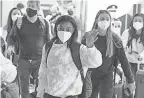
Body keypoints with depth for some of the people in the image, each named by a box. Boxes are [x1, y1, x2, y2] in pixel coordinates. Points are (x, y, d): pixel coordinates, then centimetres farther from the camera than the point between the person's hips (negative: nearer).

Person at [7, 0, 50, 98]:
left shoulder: (44, 23, 2)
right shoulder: (19, 22, -1)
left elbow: (47, 41, 11)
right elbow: (11, 37, 8)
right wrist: (10, 45, -12)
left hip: (39, 60, 0)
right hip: (23, 60, 0)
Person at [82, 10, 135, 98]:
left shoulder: (115, 39, -8)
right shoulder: (88, 37, -7)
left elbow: (123, 60, -5)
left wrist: (131, 80, -5)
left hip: (107, 76, -1)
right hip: (90, 75, 1)